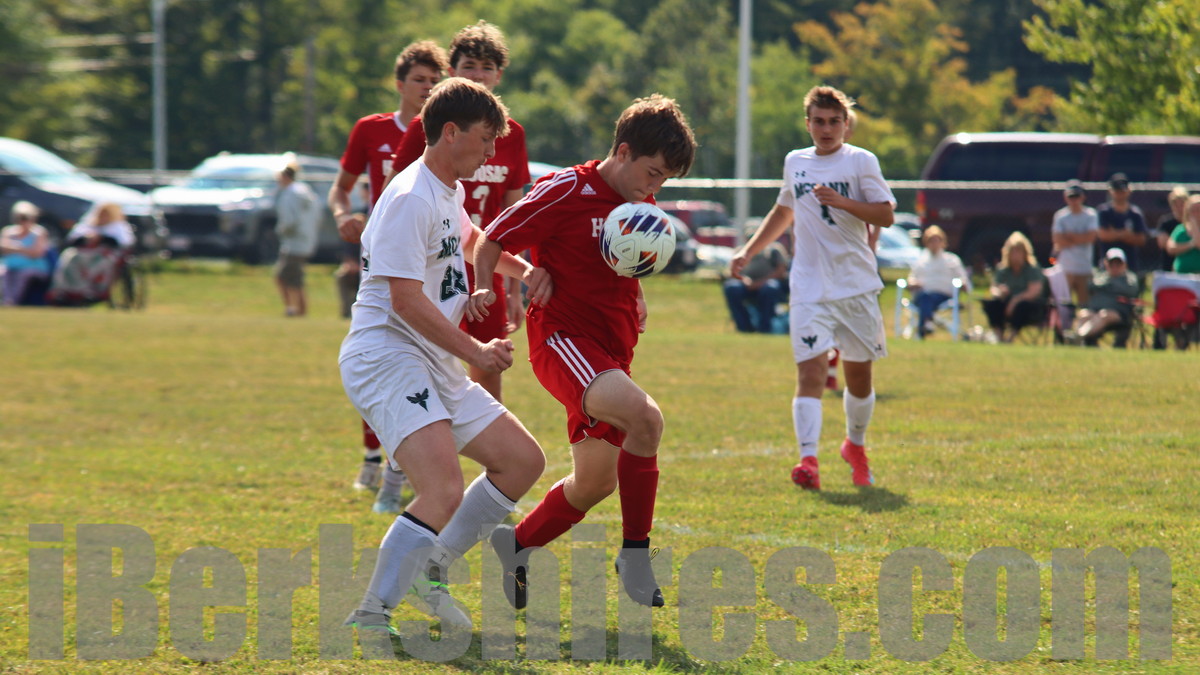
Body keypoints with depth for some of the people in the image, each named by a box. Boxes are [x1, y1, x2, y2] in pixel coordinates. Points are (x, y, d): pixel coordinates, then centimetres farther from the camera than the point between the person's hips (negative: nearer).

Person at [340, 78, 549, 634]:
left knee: (523, 461, 12)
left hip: (436, 367, 11)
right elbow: (405, 300, -20)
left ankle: (430, 569, 18)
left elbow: (470, 240, 42)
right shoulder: (411, 198, -15)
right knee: (445, 492, -27)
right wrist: (475, 352, -15)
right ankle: (370, 618, -22)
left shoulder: (449, 192, 18)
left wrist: (526, 270, 24)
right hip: (385, 357, -11)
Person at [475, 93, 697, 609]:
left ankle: (516, 546, 35)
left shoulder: (642, 209, 12)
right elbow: (493, 242, -6)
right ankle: (635, 552, -23)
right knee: (643, 416, -32)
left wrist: (636, 305, 7)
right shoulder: (565, 191, -10)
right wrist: (482, 290, -23)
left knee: (596, 481, 11)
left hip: (612, 350, 8)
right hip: (563, 338, -8)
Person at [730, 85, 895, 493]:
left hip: (857, 286, -1)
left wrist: (840, 201, -20)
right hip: (809, 287, 1)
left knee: (859, 374, 10)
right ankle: (808, 460, -27)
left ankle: (855, 445, 36)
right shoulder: (795, 163, 12)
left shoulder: (860, 162, -1)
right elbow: (784, 211, 28)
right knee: (811, 370, -15)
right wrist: (748, 251, 22)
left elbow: (886, 215, -8)